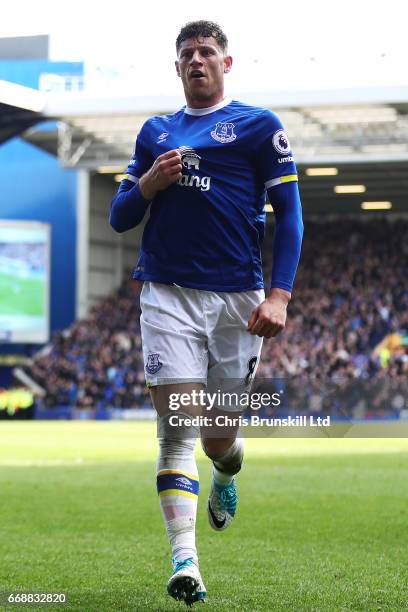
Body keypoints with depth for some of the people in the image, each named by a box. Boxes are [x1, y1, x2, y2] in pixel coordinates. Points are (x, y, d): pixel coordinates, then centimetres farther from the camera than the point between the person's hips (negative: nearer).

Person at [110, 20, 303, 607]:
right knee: (178, 427, -11)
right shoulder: (155, 132, 15)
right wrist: (147, 185, -6)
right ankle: (185, 559, -14)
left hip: (238, 296, -1)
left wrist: (279, 295, -10)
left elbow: (288, 213, 1)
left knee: (220, 438, 7)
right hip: (168, 293, 2)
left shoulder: (259, 126, 5)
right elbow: (120, 218, 17)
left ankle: (226, 476, 44)